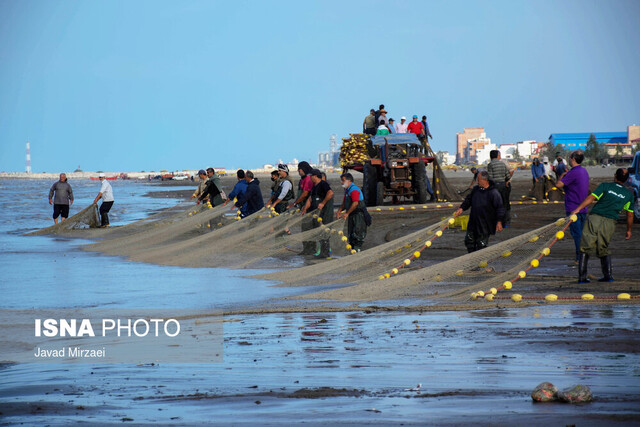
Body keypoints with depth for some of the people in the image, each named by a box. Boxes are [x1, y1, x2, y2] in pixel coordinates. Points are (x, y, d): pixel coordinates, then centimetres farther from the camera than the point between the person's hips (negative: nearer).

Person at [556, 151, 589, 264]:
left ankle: (579, 258, -6)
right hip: (583, 208, 9)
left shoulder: (573, 173, -18)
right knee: (581, 233, 13)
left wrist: (562, 175, -1)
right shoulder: (584, 171, 11)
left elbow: (559, 184, -18)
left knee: (576, 234, -6)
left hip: (573, 209, -9)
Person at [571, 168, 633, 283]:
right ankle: (608, 275, 11)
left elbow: (591, 198, -6)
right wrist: (628, 231, 28)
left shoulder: (605, 186, 7)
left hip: (594, 218, -2)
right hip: (610, 222, 2)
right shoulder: (629, 194, 13)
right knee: (603, 250, 20)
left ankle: (581, 277, -4)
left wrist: (578, 209, -11)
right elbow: (630, 214, 17)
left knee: (585, 248, 2)